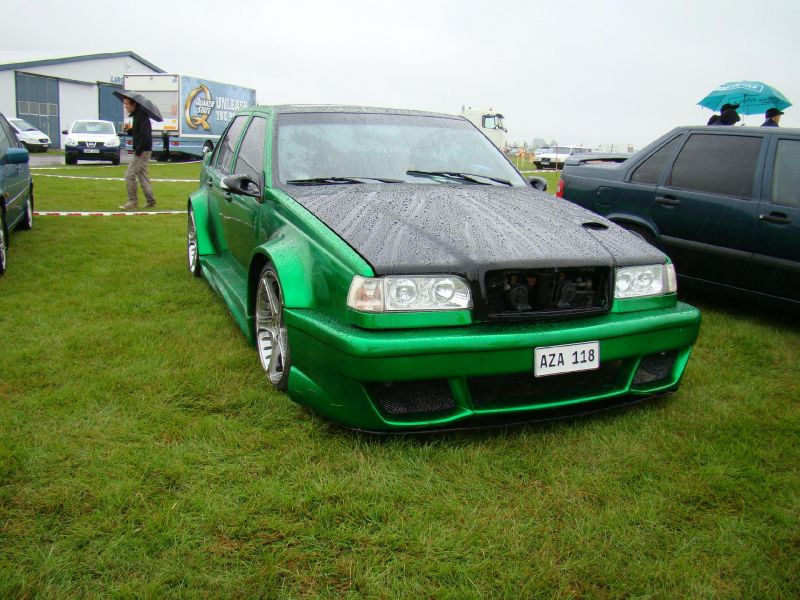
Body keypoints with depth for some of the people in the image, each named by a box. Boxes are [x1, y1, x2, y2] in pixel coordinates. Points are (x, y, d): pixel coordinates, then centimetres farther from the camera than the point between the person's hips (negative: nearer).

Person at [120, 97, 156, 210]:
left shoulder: (141, 116, -16)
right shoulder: (136, 115, 15)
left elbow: (145, 135, -25)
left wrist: (139, 150, -23)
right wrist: (129, 130, 3)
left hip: (143, 151, -10)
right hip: (142, 150, 10)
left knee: (130, 175, -9)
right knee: (142, 175, 14)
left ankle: (133, 201, -3)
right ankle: (151, 200, 19)